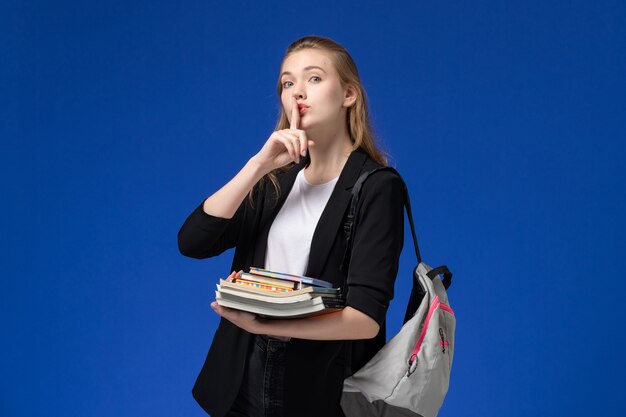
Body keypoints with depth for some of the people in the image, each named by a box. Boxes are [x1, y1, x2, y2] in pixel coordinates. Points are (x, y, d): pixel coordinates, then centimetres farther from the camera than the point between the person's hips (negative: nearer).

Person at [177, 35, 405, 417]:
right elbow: (191, 242, -8)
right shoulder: (274, 181, 5)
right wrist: (259, 165, -15)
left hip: (323, 386, -4)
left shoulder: (377, 188, -11)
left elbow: (366, 318, -19)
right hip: (245, 380, 5)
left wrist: (264, 324, -29)